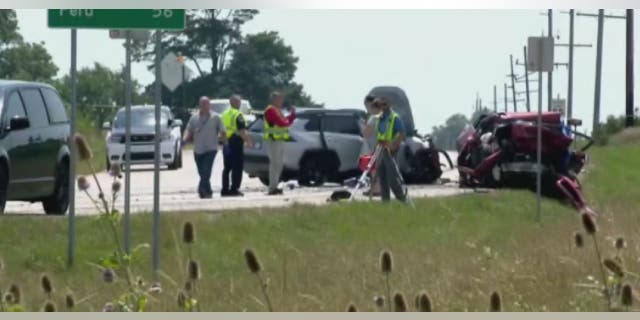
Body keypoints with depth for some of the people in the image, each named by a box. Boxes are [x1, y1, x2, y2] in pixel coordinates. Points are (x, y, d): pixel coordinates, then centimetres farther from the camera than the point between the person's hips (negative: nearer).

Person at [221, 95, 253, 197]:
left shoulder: (224, 114, 13)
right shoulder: (238, 115, -12)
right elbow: (242, 131, -18)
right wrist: (248, 140, -9)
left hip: (226, 144, 8)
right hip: (236, 144, -8)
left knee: (227, 168, 13)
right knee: (237, 168, -4)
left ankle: (225, 189, 14)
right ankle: (234, 189, -8)